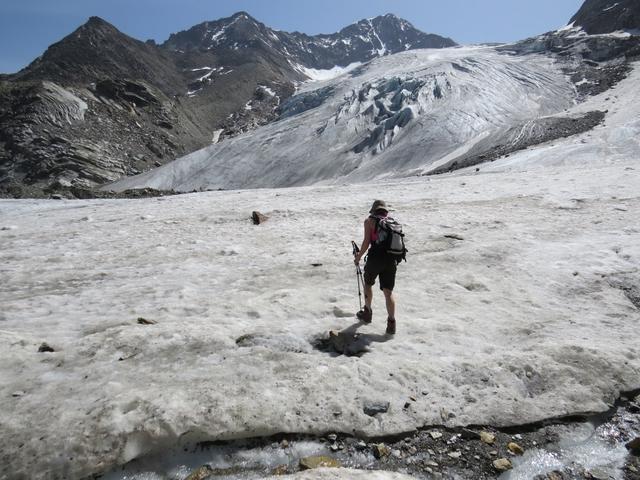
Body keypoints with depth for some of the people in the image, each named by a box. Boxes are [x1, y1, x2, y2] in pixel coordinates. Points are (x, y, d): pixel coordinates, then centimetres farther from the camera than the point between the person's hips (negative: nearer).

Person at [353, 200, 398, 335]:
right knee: (388, 291, 8)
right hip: (391, 259, 3)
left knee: (368, 283, 22)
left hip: (375, 257, -3)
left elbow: (366, 242, -3)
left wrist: (358, 257, 9)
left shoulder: (369, 221, 5)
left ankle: (367, 313, 35)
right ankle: (391, 323, 1)